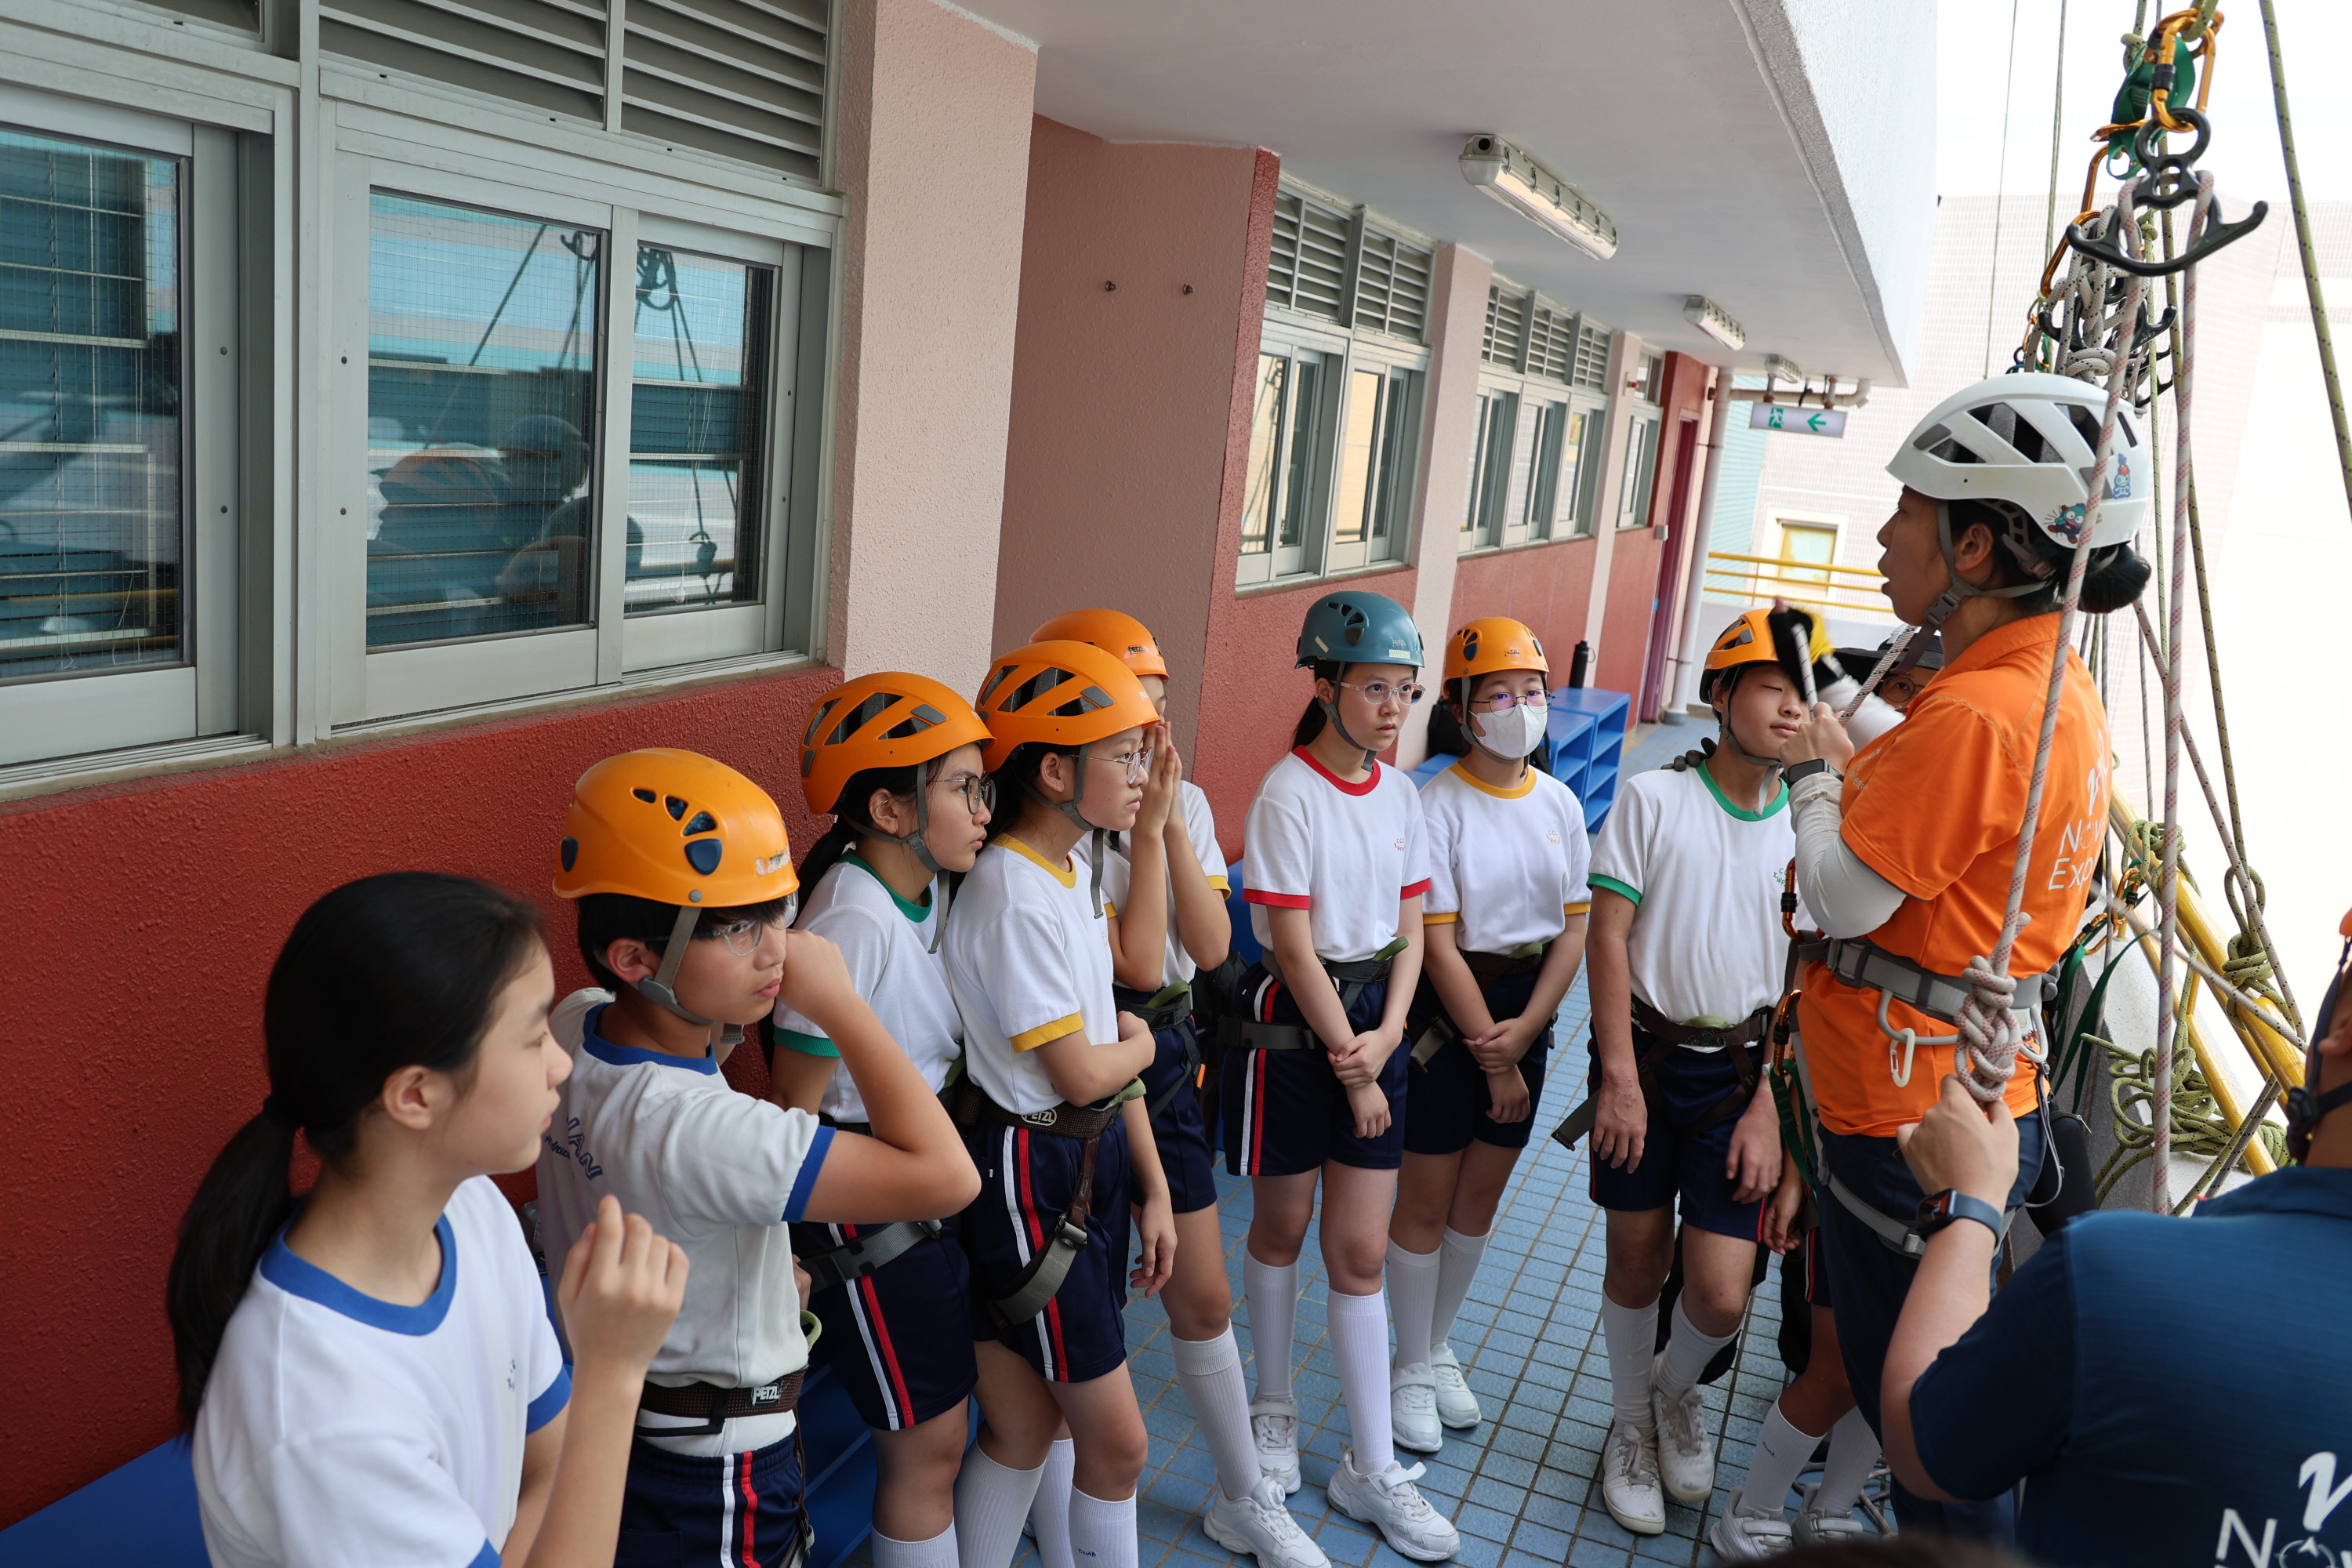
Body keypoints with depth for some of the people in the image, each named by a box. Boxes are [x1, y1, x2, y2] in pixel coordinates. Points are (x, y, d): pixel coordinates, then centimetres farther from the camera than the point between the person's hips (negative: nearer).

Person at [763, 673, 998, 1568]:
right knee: (927, 1445, 7)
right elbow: (794, 1108, -21)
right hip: (864, 1218, -8)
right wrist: (796, 1261, -16)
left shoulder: (930, 891, 1)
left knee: (937, 1432, 20)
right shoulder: (853, 921, -25)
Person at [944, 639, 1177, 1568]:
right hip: (1032, 1174, -8)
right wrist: (1139, 1043, 4)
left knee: (1027, 1423, 17)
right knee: (1118, 1439, 5)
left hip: (1094, 1156, 8)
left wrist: (1153, 1186, 10)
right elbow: (1081, 1073, -18)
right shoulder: (1013, 898, -22)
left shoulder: (1075, 867, 6)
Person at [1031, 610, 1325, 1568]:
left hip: (1168, 1061, 6)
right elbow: (1138, 962, -22)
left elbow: (1211, 947, -9)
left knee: (1204, 1300, 18)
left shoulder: (1186, 803, 2)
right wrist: (1144, 827, -21)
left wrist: (1173, 823, -17)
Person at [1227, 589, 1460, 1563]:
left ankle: (1371, 1468, 17)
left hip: (1374, 1017, 5)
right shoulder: (1288, 795, -14)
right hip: (1293, 1022, -5)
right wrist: (1351, 1069, -12)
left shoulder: (1398, 793, 4)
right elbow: (1294, 947, -15)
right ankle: (1274, 1409, 37)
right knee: (1281, 1228, 14)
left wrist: (1387, 1037, -9)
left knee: (1360, 1251, 8)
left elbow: (1409, 931, 6)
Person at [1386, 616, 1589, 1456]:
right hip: (1446, 1012, -5)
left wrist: (1522, 1033, -11)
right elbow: (1438, 945, -16)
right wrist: (1491, 1060, -13)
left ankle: (1437, 1348, 36)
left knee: (1479, 1199, 16)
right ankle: (1411, 1368, 24)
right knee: (1426, 1200, 5)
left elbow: (1573, 929, 1)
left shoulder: (1560, 804, 2)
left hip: (1526, 1014, 5)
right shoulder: (1436, 806, -15)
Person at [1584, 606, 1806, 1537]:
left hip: (1741, 1068, 1)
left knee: (1721, 1295, -2)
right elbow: (1608, 937, -6)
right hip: (1644, 1052, -1)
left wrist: (1769, 1108, -4)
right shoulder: (1653, 798, -4)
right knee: (1636, 1259, 10)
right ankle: (1631, 1426, 36)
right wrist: (1620, 1077, -10)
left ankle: (1677, 1387, 33)